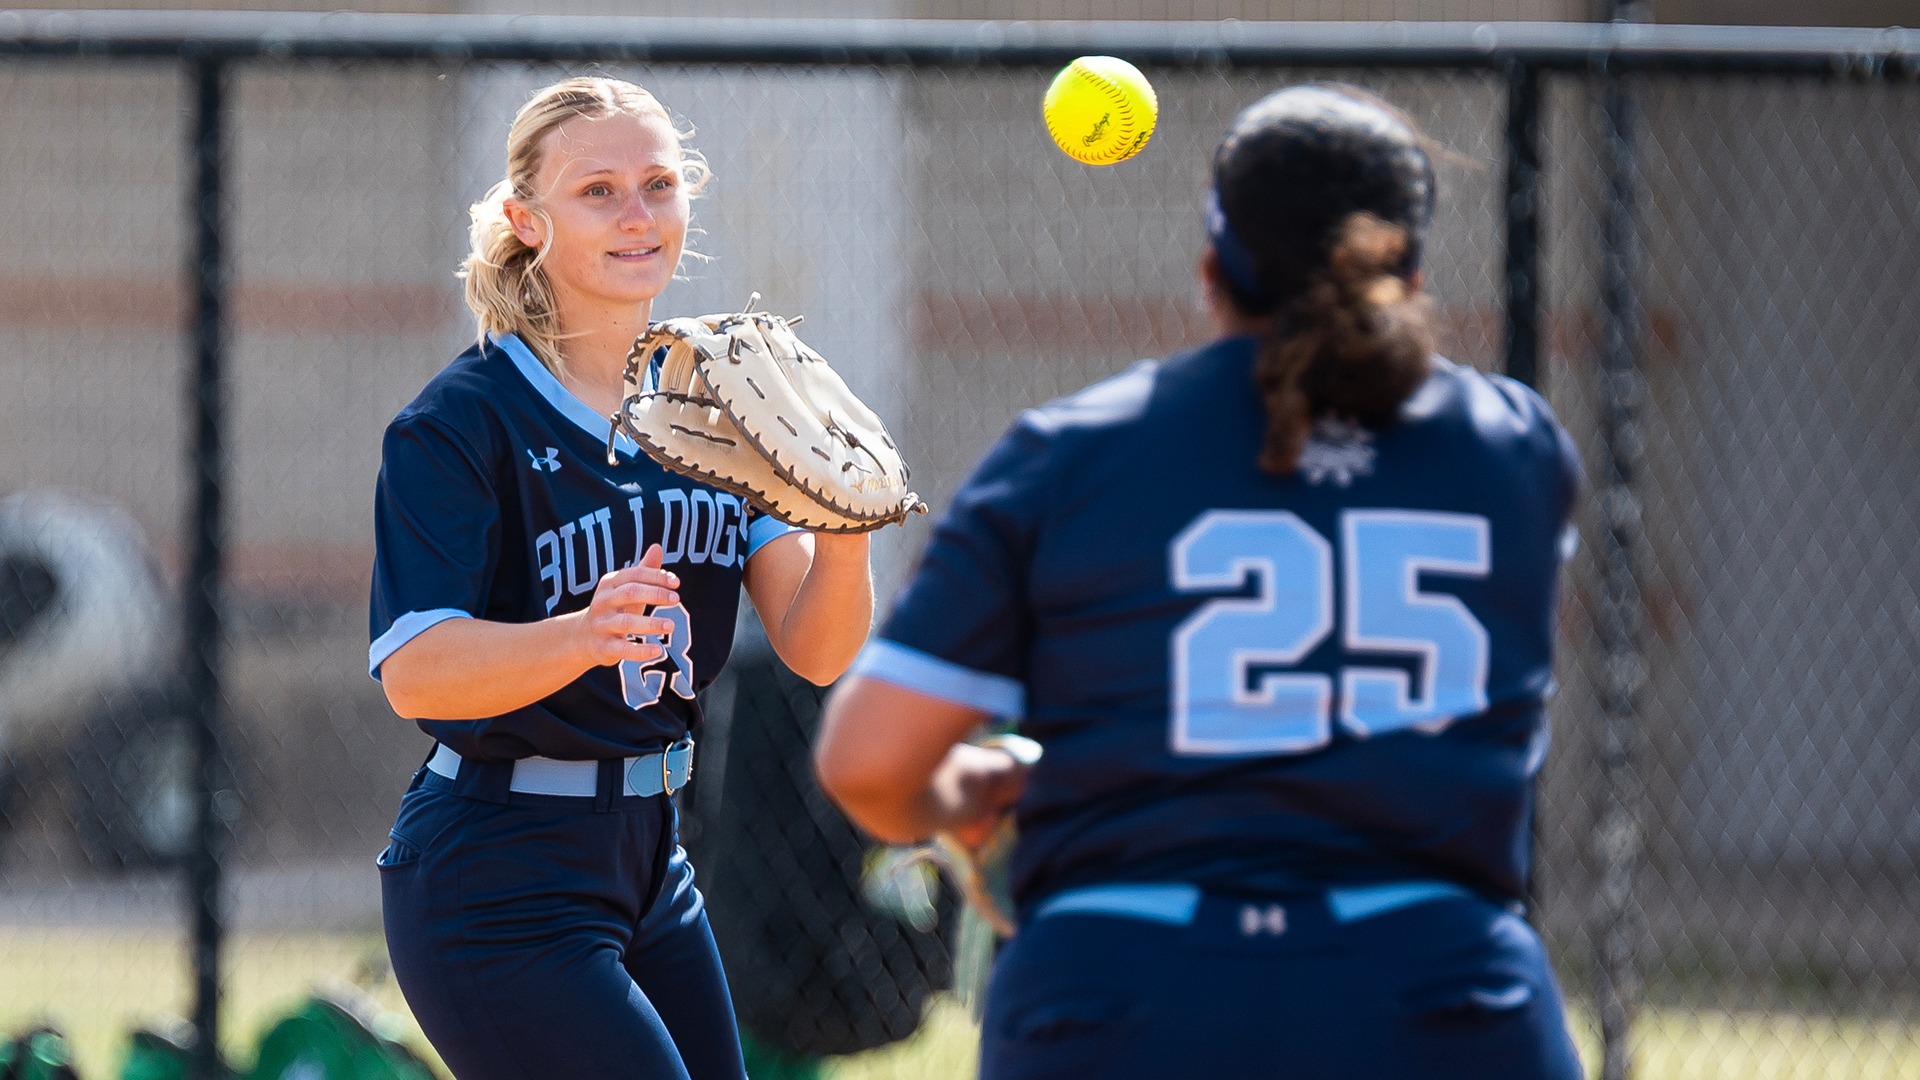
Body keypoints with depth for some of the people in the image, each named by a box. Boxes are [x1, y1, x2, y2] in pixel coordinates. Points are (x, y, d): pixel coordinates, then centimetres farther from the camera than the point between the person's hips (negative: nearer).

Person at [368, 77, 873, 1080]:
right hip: (497, 888, -7)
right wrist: (586, 633, -40)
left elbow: (814, 650, -2)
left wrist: (843, 536, -23)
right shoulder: (459, 423, -11)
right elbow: (414, 672, -23)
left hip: (650, 865, 7)